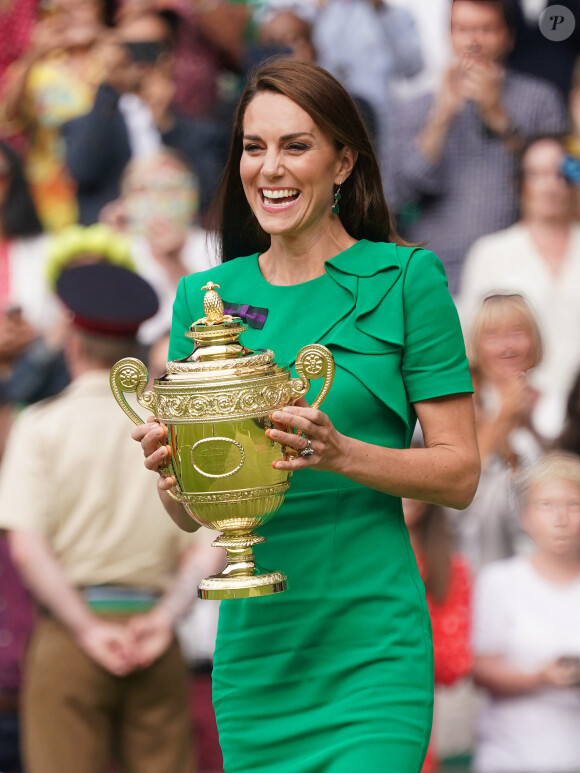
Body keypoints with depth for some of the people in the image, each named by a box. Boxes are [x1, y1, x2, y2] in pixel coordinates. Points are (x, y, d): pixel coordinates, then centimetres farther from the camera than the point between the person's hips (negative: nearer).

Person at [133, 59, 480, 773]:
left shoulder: (404, 279, -1)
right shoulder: (203, 297, 10)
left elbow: (460, 473, -3)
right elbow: (188, 515, 12)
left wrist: (341, 453, -19)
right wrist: (172, 468, -11)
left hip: (371, 650, -4)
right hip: (250, 648, 4)